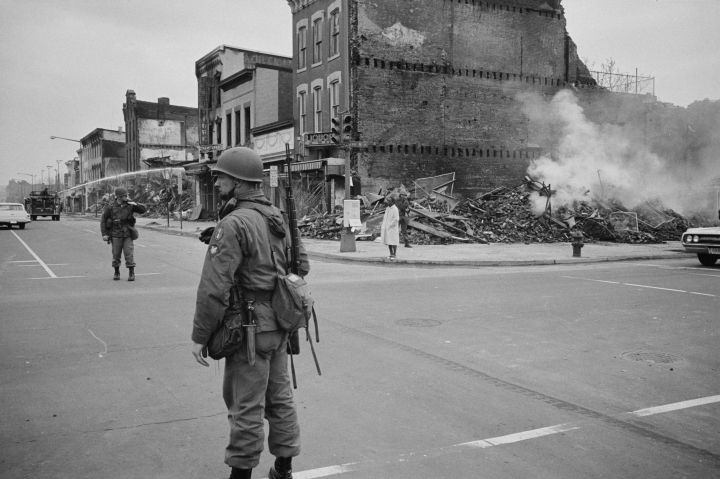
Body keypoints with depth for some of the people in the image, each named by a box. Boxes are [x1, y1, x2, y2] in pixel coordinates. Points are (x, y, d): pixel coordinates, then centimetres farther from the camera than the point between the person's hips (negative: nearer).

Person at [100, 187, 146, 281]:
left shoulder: (129, 205, -1)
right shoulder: (110, 207, -5)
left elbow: (144, 209, 2)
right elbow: (103, 220, 1)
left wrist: (136, 204, -16)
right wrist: (104, 234, -4)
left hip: (127, 235, 0)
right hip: (116, 235, 0)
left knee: (129, 254, -6)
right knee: (116, 255, 6)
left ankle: (131, 273, 1)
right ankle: (116, 273, 22)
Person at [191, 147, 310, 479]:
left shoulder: (233, 224, -19)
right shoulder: (278, 218, 8)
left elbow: (214, 287, -21)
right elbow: (302, 264, 16)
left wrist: (200, 335, -13)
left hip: (250, 327, -8)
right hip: (279, 324, 9)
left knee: (246, 405, 3)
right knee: (279, 396, 17)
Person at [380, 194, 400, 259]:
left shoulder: (395, 209, -12)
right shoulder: (387, 208, 13)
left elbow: (396, 219, -17)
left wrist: (390, 225, -15)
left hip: (392, 228, -7)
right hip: (386, 228, 8)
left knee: (393, 242, -2)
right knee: (388, 242, 8)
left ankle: (394, 255, 5)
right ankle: (391, 254, 16)